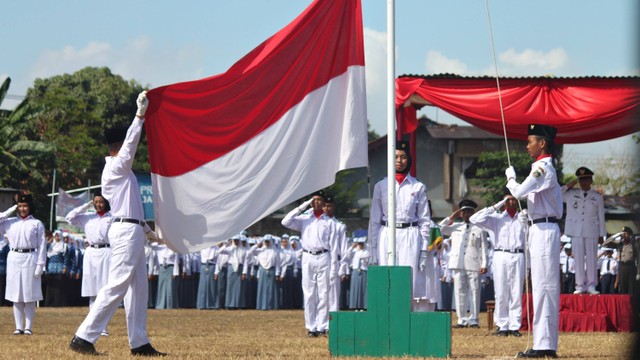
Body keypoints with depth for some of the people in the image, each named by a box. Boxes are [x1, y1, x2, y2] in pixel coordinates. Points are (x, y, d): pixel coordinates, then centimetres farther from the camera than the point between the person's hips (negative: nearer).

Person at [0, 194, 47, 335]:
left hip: (30, 259, -3)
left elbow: (42, 245, 0)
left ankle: (28, 327, 3)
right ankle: (19, 327, 7)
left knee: (30, 297, 0)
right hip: (14, 259, 3)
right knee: (16, 296, 4)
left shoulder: (37, 224, 3)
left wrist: (40, 265, -7)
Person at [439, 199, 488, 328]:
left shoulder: (479, 229, 8)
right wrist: (450, 218, 9)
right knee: (460, 292, 2)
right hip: (458, 263, 2)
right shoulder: (455, 227, 16)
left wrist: (484, 264, -3)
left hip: (474, 265, -2)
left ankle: (473, 320, 3)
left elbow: (483, 248, 5)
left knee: (474, 292, -2)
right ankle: (462, 320, 5)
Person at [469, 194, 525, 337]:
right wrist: (495, 207, 1)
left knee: (517, 293, -2)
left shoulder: (523, 218, 15)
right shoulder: (497, 218, 12)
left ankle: (514, 326, 0)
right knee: (501, 294, -2)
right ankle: (502, 326, 0)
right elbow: (475, 219, 1)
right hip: (501, 256, 0)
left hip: (518, 257, 0)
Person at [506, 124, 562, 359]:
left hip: (544, 231, -10)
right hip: (542, 230, 10)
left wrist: (510, 177, -2)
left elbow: (519, 192, -20)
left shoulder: (542, 168, -13)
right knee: (545, 287, 10)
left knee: (543, 286, -12)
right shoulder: (547, 168, 18)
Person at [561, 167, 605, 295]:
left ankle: (591, 285, 6)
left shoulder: (597, 197, 6)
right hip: (576, 231, 1)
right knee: (579, 259, 2)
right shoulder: (571, 194, 8)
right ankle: (580, 286, 6)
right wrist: (568, 186, 2)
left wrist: (602, 234, 4)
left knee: (591, 259, 0)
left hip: (591, 231, -1)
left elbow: (601, 216, 7)